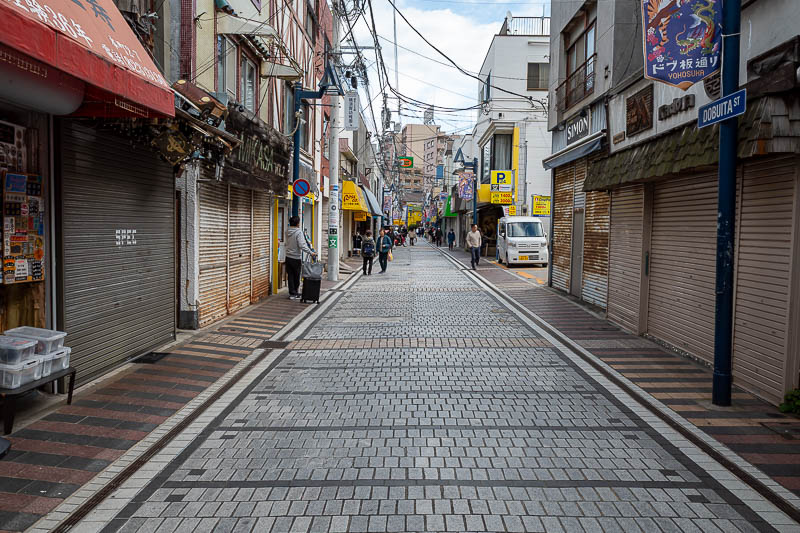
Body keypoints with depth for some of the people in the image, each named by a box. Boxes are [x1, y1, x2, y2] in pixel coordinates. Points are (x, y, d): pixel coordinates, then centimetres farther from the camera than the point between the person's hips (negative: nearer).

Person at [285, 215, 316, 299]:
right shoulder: (299, 232, -16)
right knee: (296, 276, 8)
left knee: (290, 276, 9)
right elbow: (302, 245, -25)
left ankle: (292, 293, 11)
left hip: (288, 257, 6)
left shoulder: (287, 232, 5)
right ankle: (295, 293, 18)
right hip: (296, 258, -6)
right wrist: (311, 252, -21)